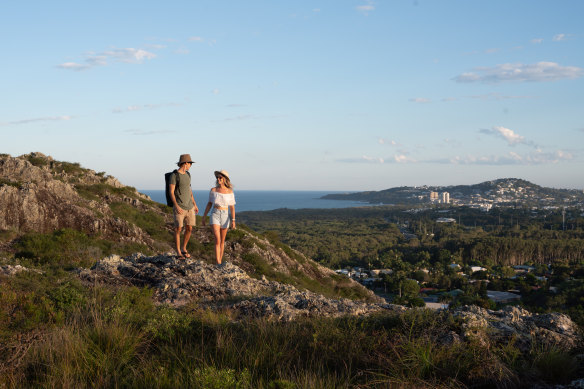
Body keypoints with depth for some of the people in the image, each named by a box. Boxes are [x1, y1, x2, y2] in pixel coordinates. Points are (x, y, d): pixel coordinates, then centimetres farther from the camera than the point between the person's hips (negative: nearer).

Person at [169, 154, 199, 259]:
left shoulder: (187, 174, 12)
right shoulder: (174, 175, -11)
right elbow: (171, 192, -13)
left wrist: (194, 204, 16)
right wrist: (176, 206, -22)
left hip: (189, 206, 7)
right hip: (179, 207, -7)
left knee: (189, 229, 5)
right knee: (178, 229, -4)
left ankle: (183, 249, 22)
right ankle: (178, 252, 6)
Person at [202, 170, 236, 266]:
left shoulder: (230, 192, -2)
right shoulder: (213, 190, -1)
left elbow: (232, 207, -1)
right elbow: (209, 204, 8)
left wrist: (233, 220, -10)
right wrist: (204, 217, 8)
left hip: (225, 216, 1)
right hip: (215, 216, -1)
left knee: (222, 241, 11)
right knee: (217, 240, -15)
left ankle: (220, 261, 25)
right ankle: (218, 264, -19)